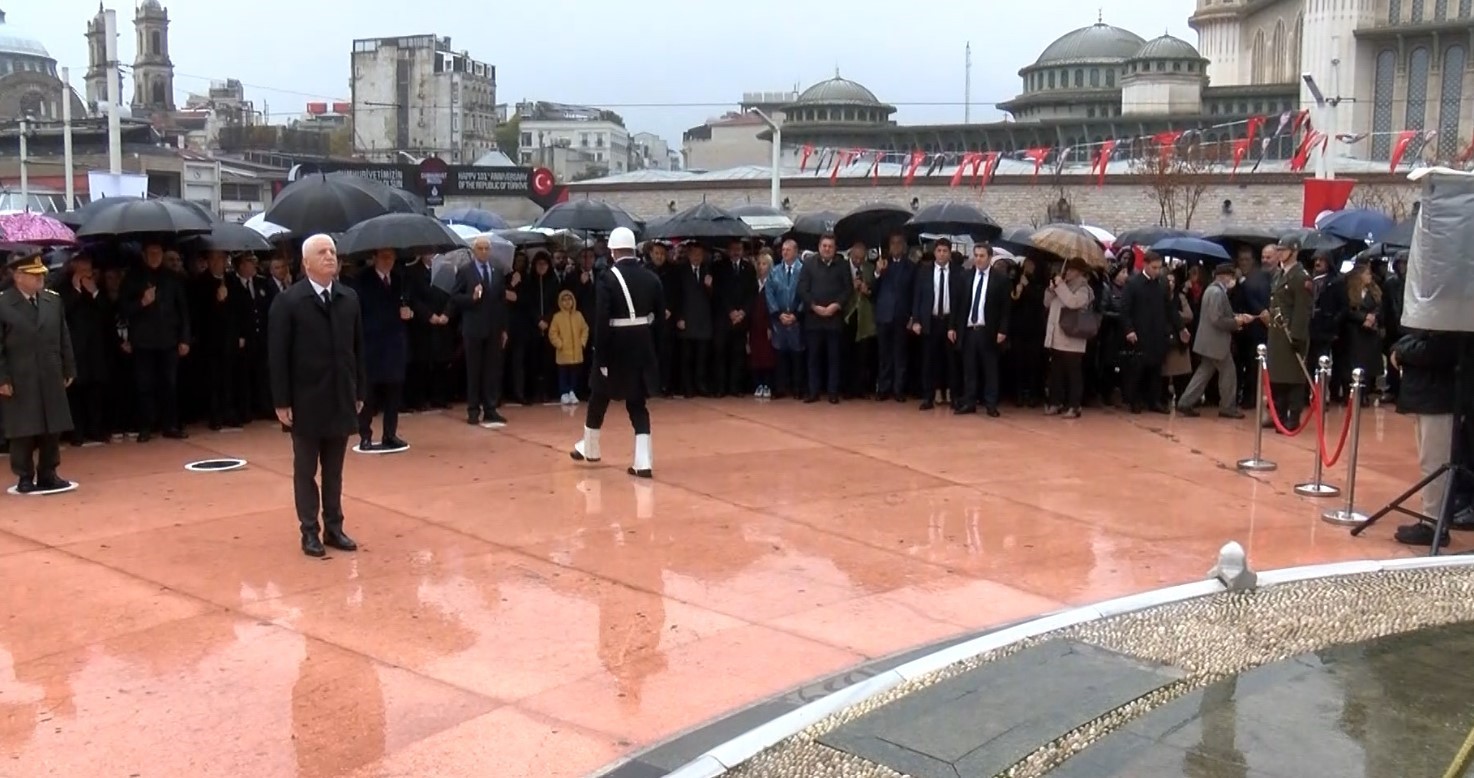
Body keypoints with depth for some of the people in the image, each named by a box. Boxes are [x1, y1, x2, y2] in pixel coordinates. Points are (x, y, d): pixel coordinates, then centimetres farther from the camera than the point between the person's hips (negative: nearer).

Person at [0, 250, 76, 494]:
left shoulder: (53, 300, 6)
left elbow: (64, 339, 10)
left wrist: (68, 370, 9)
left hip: (51, 378, 4)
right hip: (20, 381, -4)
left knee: (52, 429, 8)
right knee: (23, 431, 3)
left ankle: (48, 474, 19)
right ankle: (25, 478, 14)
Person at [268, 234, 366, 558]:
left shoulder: (349, 298, 6)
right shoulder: (288, 301, -7)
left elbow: (357, 348, 8)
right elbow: (277, 355, -8)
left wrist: (360, 392, 7)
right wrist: (282, 402, -11)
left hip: (341, 400, 4)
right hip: (306, 402, -4)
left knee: (334, 470, 12)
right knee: (305, 470, 7)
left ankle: (334, 528, 21)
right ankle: (310, 532, 15)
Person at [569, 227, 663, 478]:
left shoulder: (607, 278, -14)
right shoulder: (651, 277, 0)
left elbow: (601, 321, -18)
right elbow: (660, 313, 5)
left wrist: (601, 357, -15)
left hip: (616, 346, -4)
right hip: (643, 346, 4)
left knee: (599, 399, 18)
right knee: (637, 404, 9)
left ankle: (589, 449, 37)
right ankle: (643, 462, -1)